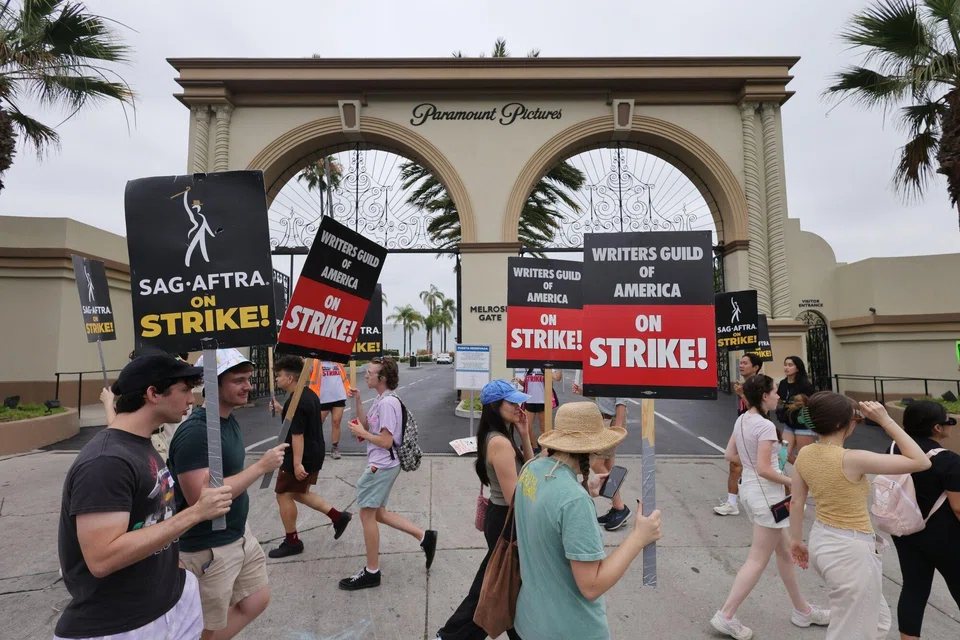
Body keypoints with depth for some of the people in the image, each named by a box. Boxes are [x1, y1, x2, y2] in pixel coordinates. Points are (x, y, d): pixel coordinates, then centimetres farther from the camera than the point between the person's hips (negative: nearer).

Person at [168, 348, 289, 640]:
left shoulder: (230, 419, 3)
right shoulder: (195, 432, -26)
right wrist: (261, 467, -29)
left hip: (240, 536, 8)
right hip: (208, 549, -8)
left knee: (257, 601, 20)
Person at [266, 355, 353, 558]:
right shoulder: (309, 394, 7)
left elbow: (297, 435, -26)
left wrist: (297, 463, -26)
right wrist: (280, 410, 12)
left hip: (301, 457, -10)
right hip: (314, 454, 10)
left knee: (284, 496, 7)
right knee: (300, 494, 21)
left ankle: (292, 542, 20)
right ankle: (338, 517, 19)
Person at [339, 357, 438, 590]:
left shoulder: (387, 403, -22)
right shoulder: (381, 400, 9)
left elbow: (385, 441, -23)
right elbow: (366, 425, 12)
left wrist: (361, 433, -12)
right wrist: (358, 400, 4)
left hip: (382, 466, -10)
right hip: (381, 465, 10)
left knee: (367, 514, 2)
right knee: (378, 514, 18)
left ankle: (371, 572, 18)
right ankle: (424, 536, 21)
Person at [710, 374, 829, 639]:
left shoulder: (741, 420, 4)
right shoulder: (765, 426, -22)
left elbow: (730, 454, 10)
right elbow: (764, 470, -24)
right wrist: (792, 482, -10)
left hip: (749, 488, 9)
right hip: (765, 494, -9)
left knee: (785, 551, 23)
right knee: (758, 560, 3)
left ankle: (801, 610, 40)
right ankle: (725, 616, 9)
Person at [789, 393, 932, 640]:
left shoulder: (804, 454, -4)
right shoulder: (852, 459, -26)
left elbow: (796, 502, 5)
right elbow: (921, 462, -16)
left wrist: (796, 539, 19)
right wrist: (885, 420, -15)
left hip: (821, 541, 7)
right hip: (851, 551, -7)